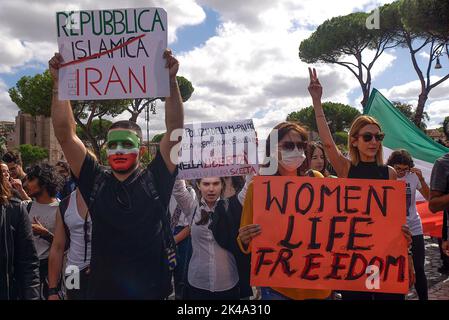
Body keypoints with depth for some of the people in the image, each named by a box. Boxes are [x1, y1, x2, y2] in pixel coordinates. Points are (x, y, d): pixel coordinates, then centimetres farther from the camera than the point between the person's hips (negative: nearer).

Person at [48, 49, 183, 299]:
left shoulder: (155, 181, -6)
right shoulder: (96, 182, -1)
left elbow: (175, 130, -13)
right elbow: (65, 135, -6)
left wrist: (171, 80, -21)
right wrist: (59, 83, -12)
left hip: (153, 291, -1)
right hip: (103, 290, 2)